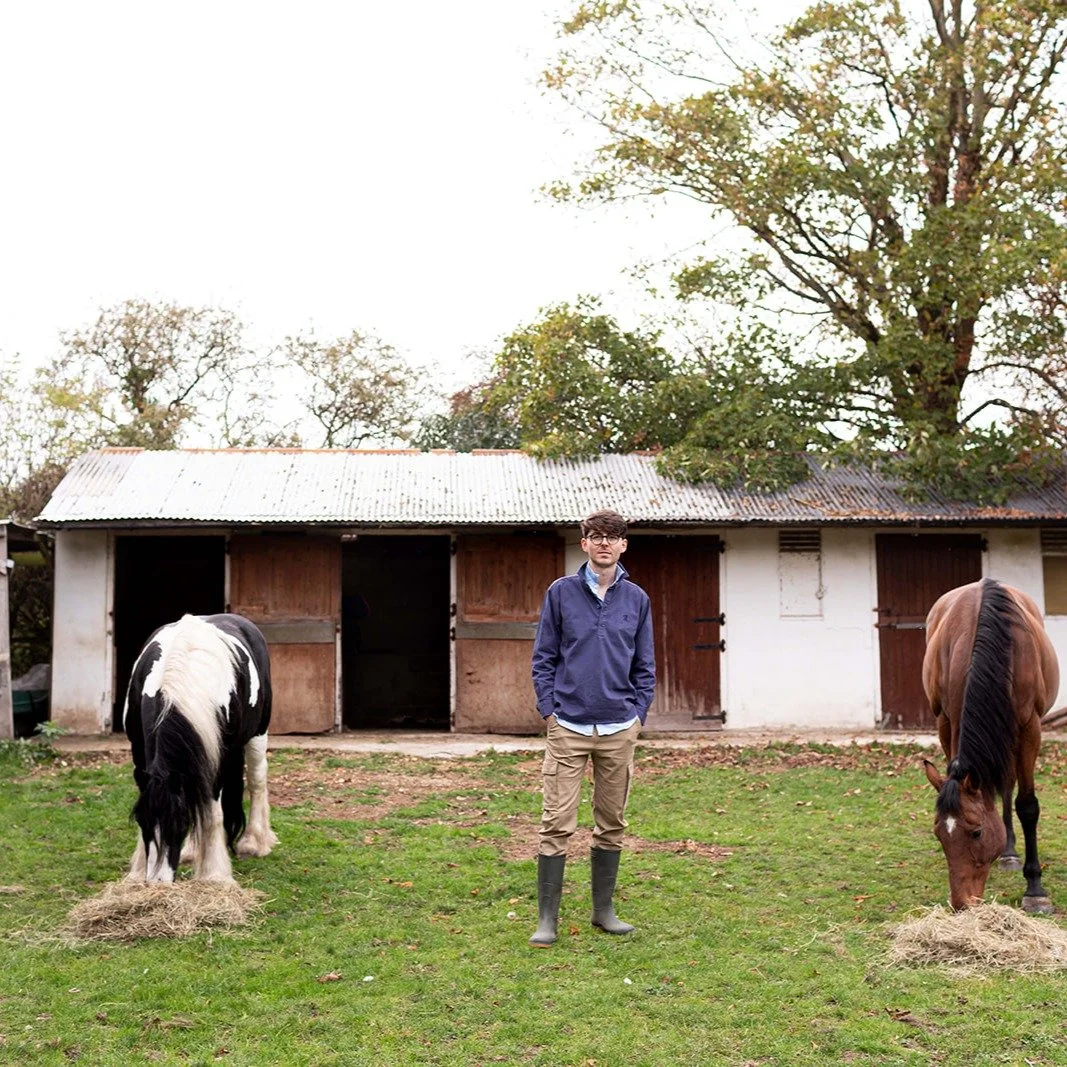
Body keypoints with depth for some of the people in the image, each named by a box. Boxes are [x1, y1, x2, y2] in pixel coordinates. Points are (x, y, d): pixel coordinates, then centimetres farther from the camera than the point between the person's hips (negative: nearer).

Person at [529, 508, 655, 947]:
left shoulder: (636, 598, 7)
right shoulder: (561, 592, 2)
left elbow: (645, 665, 11)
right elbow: (544, 657, 4)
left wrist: (638, 713, 2)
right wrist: (548, 710, -3)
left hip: (619, 729, 3)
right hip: (568, 727, -2)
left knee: (612, 823, 11)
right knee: (557, 823, -3)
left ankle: (604, 909, 25)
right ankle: (547, 917, 5)